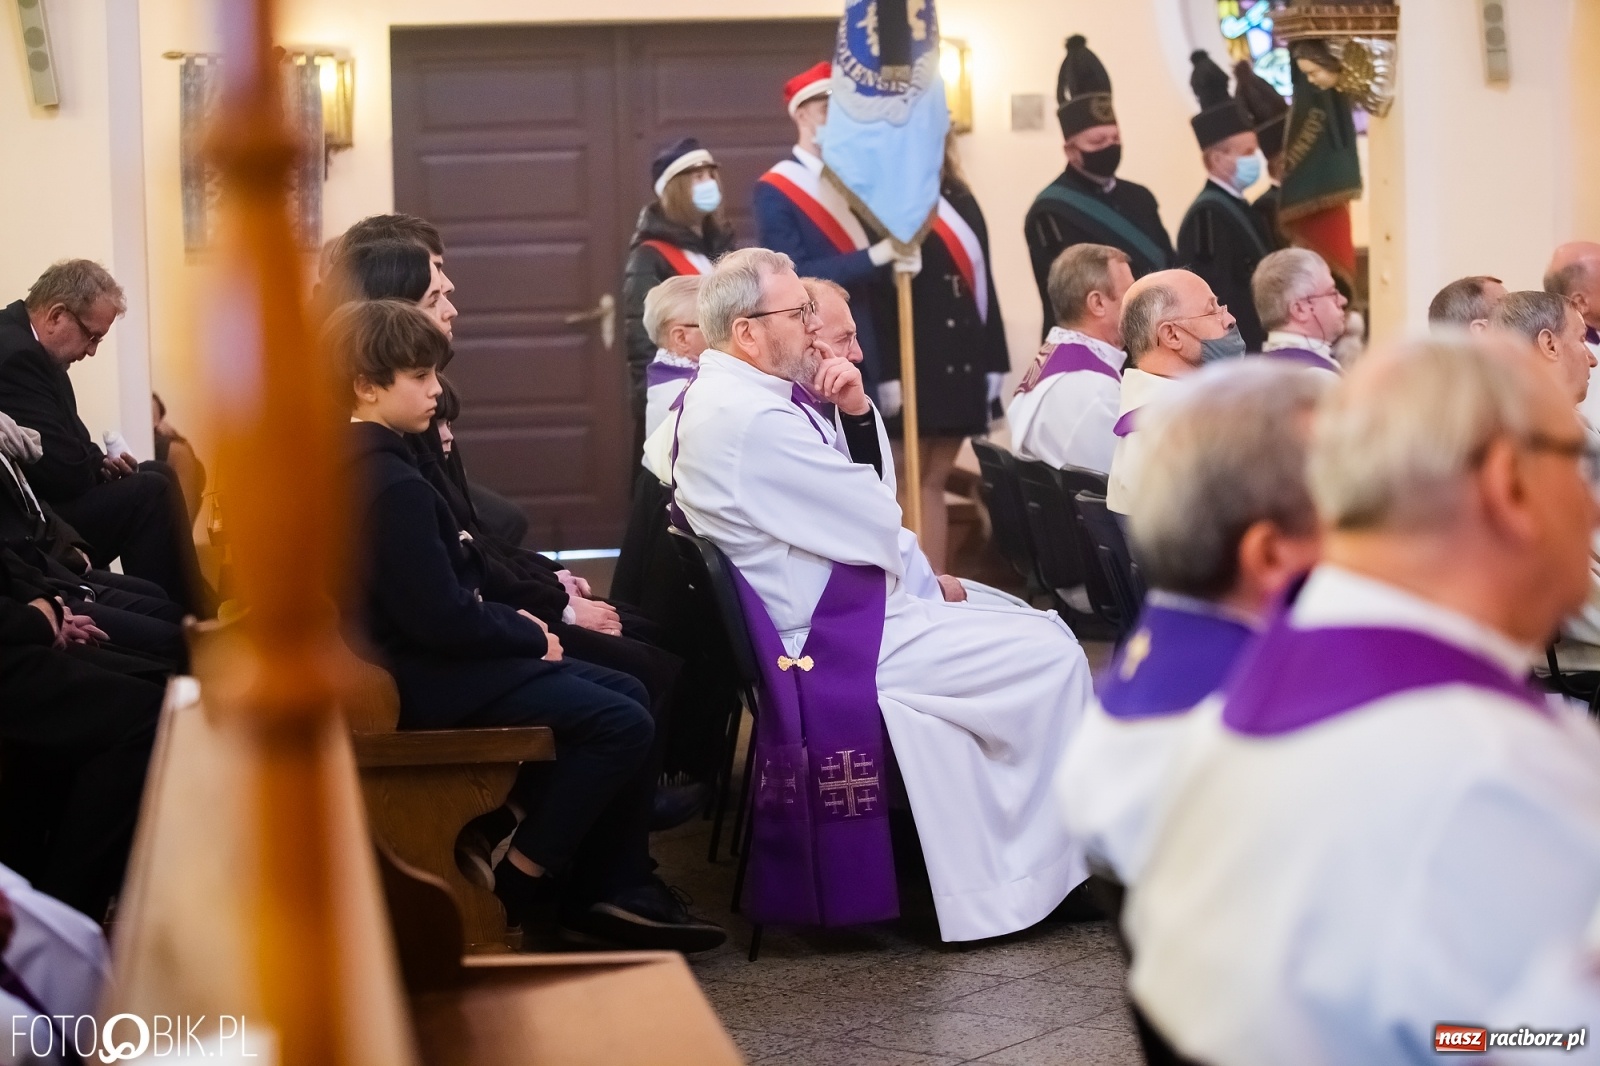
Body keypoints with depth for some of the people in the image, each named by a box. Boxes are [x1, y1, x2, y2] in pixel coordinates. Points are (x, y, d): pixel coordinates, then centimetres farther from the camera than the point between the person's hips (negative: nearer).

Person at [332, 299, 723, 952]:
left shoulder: (350, 465, 11)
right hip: (426, 683, -11)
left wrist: (514, 622, 6)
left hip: (415, 659, 11)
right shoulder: (393, 486, -23)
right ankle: (518, 890, -2)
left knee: (626, 694, 13)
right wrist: (529, 637, -9)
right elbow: (440, 618, -25)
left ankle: (615, 889, 12)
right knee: (623, 725, -14)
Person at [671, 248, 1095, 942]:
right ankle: (1044, 865, 6)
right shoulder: (753, 420, -24)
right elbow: (878, 529, -20)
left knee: (1026, 621, 16)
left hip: (811, 618, 11)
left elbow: (864, 500, 13)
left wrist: (857, 412, -4)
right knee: (1051, 656, -7)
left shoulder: (720, 398, 9)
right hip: (832, 644, -11)